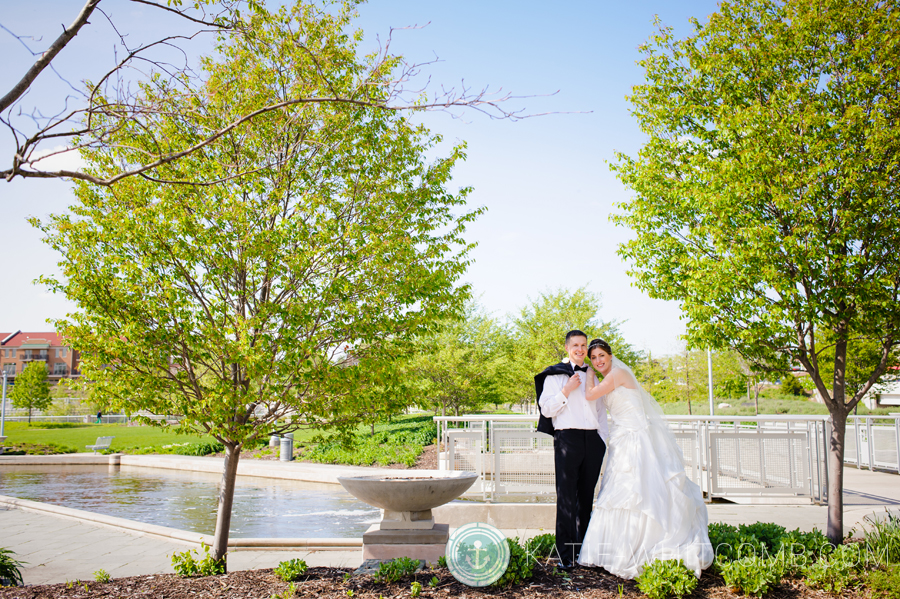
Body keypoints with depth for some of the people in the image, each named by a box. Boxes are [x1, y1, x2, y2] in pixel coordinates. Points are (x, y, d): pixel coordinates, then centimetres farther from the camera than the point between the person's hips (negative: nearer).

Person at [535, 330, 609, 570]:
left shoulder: (592, 375, 19)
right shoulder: (555, 375, 5)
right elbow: (546, 409, -2)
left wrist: (603, 440, 13)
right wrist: (566, 391, -13)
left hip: (592, 439, 5)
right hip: (567, 437, -5)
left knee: (587, 496, 8)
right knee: (566, 498, -7)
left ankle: (583, 548, 16)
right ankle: (565, 554, -6)